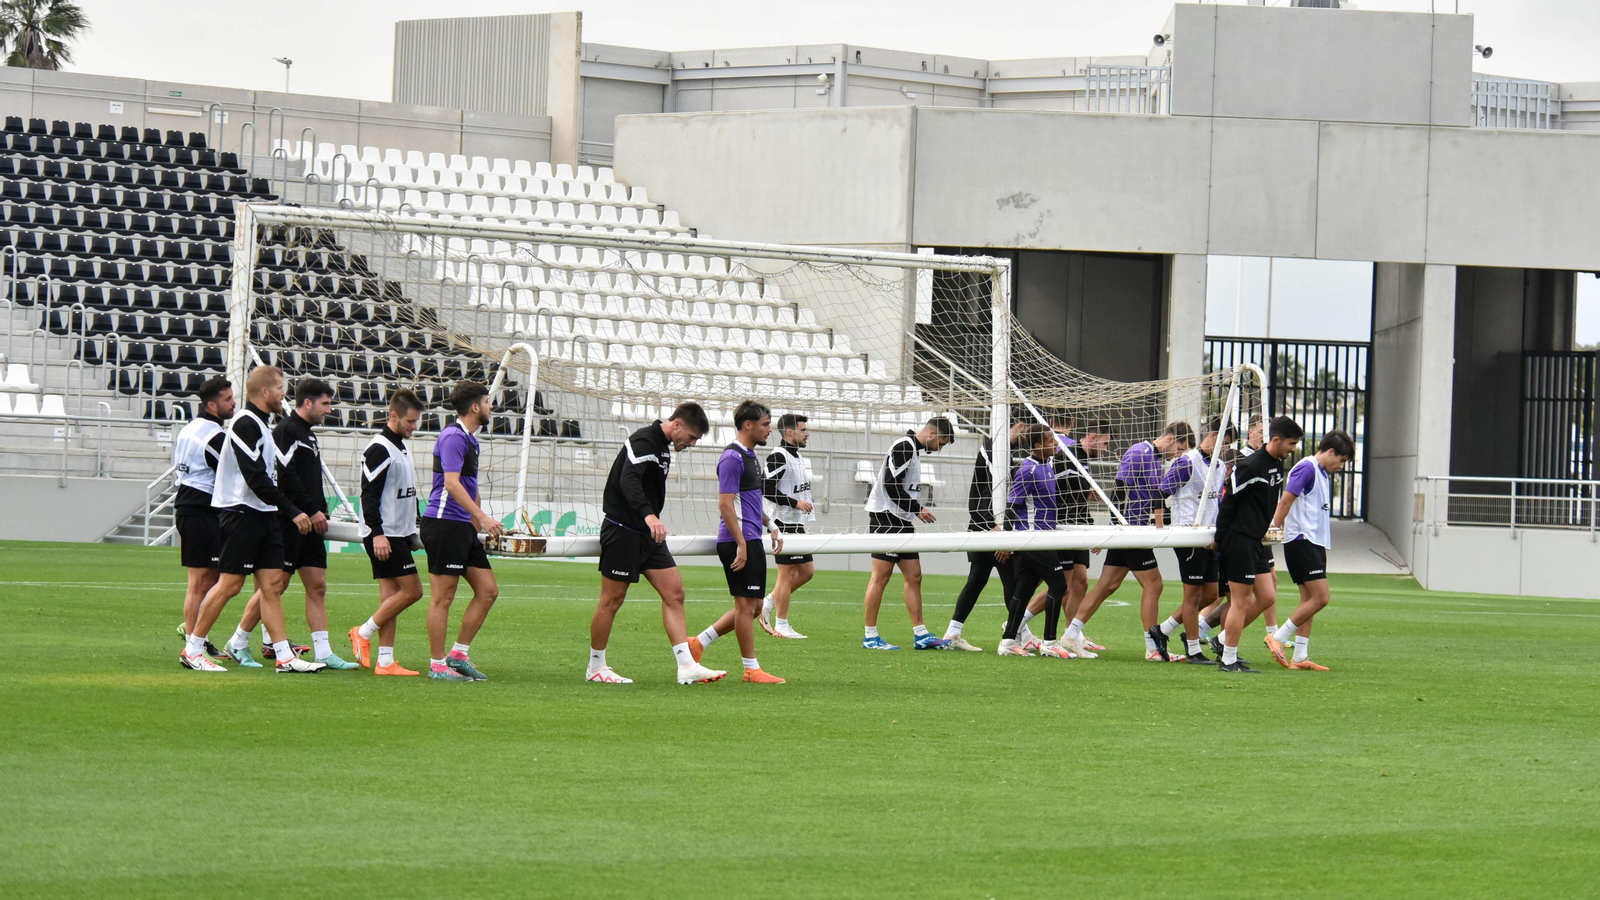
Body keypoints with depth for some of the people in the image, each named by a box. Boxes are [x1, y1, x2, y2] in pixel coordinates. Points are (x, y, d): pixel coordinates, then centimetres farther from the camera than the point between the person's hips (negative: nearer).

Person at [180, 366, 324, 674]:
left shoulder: (258, 424, 16)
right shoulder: (245, 424, -15)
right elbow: (256, 478, -21)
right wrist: (291, 511, -20)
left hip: (263, 516, 10)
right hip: (241, 513, -10)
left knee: (272, 583, 4)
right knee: (229, 584, -6)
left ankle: (285, 657, 3)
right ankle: (192, 650, 3)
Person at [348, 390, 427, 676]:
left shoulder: (402, 446, 16)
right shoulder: (379, 449, -13)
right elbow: (369, 494, -18)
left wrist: (413, 526, 21)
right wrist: (377, 533, -22)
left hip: (399, 534, 9)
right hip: (384, 534, -9)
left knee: (390, 595, 6)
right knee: (411, 590, -11)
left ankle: (385, 661, 5)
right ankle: (364, 634, -1)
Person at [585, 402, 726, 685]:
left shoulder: (663, 446, 14)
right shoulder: (644, 441, -17)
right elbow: (628, 480, -34)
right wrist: (648, 515, -47)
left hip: (647, 534, 9)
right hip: (622, 531, -9)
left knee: (675, 593, 1)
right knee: (612, 599, -1)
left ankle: (686, 667, -1)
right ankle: (595, 668, 10)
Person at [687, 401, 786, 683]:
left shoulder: (749, 456, 17)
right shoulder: (733, 458, -14)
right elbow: (725, 504, -19)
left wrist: (770, 527, 24)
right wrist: (741, 544, -23)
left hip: (751, 540, 10)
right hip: (738, 541, -10)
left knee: (753, 606, 11)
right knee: (747, 605, -4)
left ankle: (698, 643, 16)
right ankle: (751, 669, 1)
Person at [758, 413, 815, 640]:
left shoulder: (797, 457, 16)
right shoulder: (778, 457, -15)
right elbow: (766, 488, -22)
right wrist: (795, 503, -21)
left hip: (796, 524, 10)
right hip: (784, 524, -10)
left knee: (807, 570, 11)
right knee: (787, 573, -6)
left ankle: (768, 603, 18)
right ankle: (781, 626, -1)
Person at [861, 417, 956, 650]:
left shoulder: (913, 448, 18)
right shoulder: (904, 446, -13)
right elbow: (891, 484, -20)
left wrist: (916, 509, 12)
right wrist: (917, 509, -14)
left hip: (902, 521, 10)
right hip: (887, 517, -10)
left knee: (914, 577, 8)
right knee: (880, 577, -7)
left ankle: (921, 635, 9)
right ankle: (870, 637, -5)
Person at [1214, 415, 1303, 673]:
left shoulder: (1278, 465, 10)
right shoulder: (1250, 466, -18)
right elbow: (1228, 502, -15)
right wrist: (1220, 538, -10)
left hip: (1255, 540, 9)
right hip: (1239, 539, -9)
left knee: (1265, 597, 10)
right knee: (1240, 601, -5)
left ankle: (1224, 640, 20)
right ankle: (1228, 660, 2)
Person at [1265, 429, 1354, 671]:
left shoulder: (1324, 475, 19)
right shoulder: (1307, 468, -10)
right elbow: (1285, 500, -15)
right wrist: (1274, 531, -17)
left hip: (1315, 542, 10)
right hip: (1301, 540, -10)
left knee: (1309, 600, 7)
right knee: (1320, 597, -14)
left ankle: (1300, 657, 7)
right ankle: (1279, 638, -8)